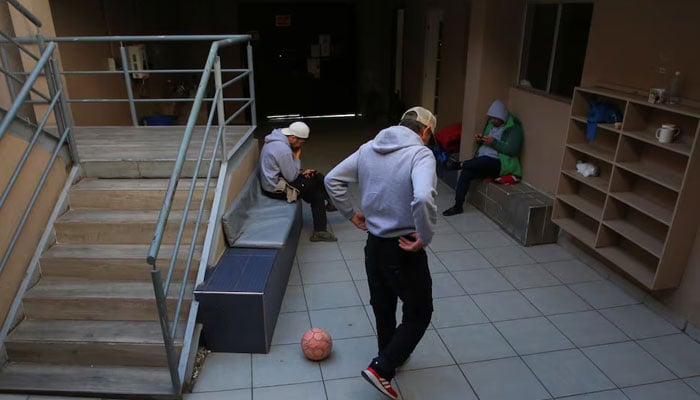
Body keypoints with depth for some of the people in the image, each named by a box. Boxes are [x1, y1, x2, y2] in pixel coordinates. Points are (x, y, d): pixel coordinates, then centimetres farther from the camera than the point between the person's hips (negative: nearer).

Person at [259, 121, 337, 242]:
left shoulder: (277, 140, 3)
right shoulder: (283, 150, -29)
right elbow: (291, 177, -21)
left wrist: (301, 172, 1)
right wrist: (297, 157, -12)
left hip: (274, 181, 10)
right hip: (277, 189, -10)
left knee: (317, 194, 7)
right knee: (317, 178, -4)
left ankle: (320, 231, 12)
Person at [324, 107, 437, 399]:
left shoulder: (368, 148, 4)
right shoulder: (421, 154, -16)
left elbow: (332, 180, 8)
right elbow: (423, 198, -35)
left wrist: (352, 214, 13)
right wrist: (425, 238, -21)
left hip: (374, 245, 7)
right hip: (404, 250, -7)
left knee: (382, 309, 24)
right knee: (418, 314, 13)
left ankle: (392, 357, 44)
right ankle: (381, 369, 9)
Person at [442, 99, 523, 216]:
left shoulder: (514, 127, -4)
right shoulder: (490, 123, 16)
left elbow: (513, 150, -15)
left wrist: (494, 142, -21)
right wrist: (479, 140, 0)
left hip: (501, 163, -6)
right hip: (483, 162, 6)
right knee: (467, 172, -24)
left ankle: (460, 164, -6)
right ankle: (458, 206, -23)